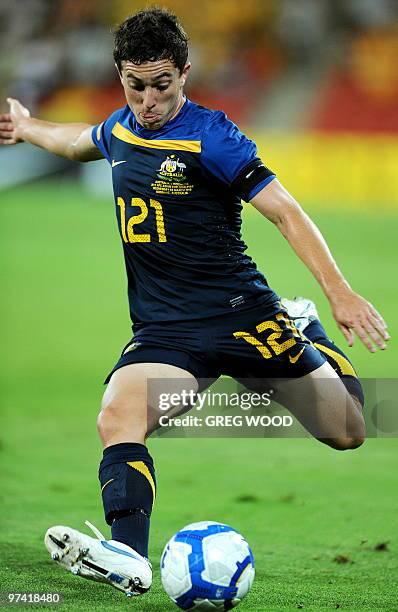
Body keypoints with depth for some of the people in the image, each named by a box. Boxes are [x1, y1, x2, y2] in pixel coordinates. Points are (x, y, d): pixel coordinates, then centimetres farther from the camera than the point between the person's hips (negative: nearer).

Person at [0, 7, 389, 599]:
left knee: (349, 432, 1)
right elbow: (84, 140, 36)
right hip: (163, 332, 4)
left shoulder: (210, 136, -12)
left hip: (241, 315, -4)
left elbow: (286, 212, -15)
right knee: (117, 419, -27)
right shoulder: (121, 127, 8)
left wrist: (339, 292, -24)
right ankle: (128, 559, -38)